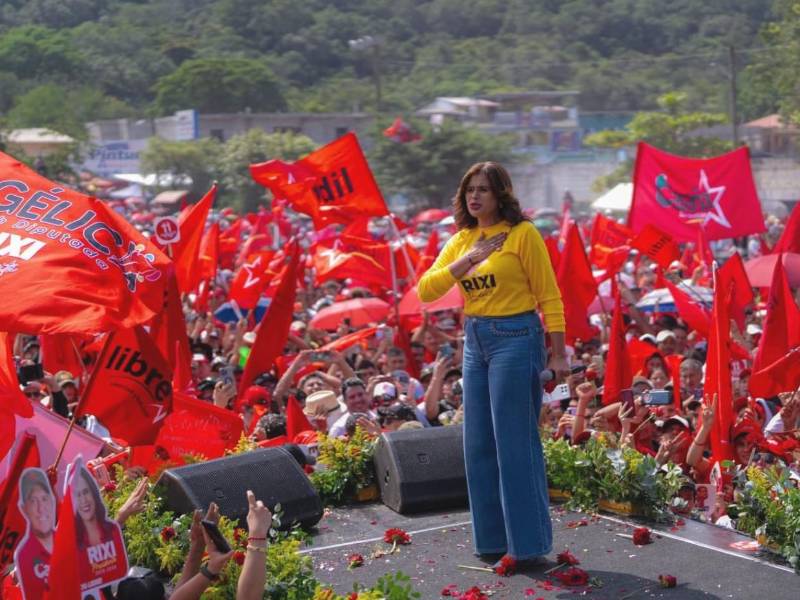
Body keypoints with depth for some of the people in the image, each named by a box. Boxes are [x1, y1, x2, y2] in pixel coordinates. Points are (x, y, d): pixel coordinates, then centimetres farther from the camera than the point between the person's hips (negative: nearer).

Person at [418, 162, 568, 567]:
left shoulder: (522, 233, -7)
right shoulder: (461, 240, 10)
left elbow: (549, 296, -7)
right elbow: (425, 291, 0)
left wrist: (559, 353, -11)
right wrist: (466, 261, -11)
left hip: (516, 339, -7)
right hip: (475, 341, 7)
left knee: (515, 442, -4)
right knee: (479, 444, 9)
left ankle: (527, 541, 5)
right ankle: (492, 538, 19)